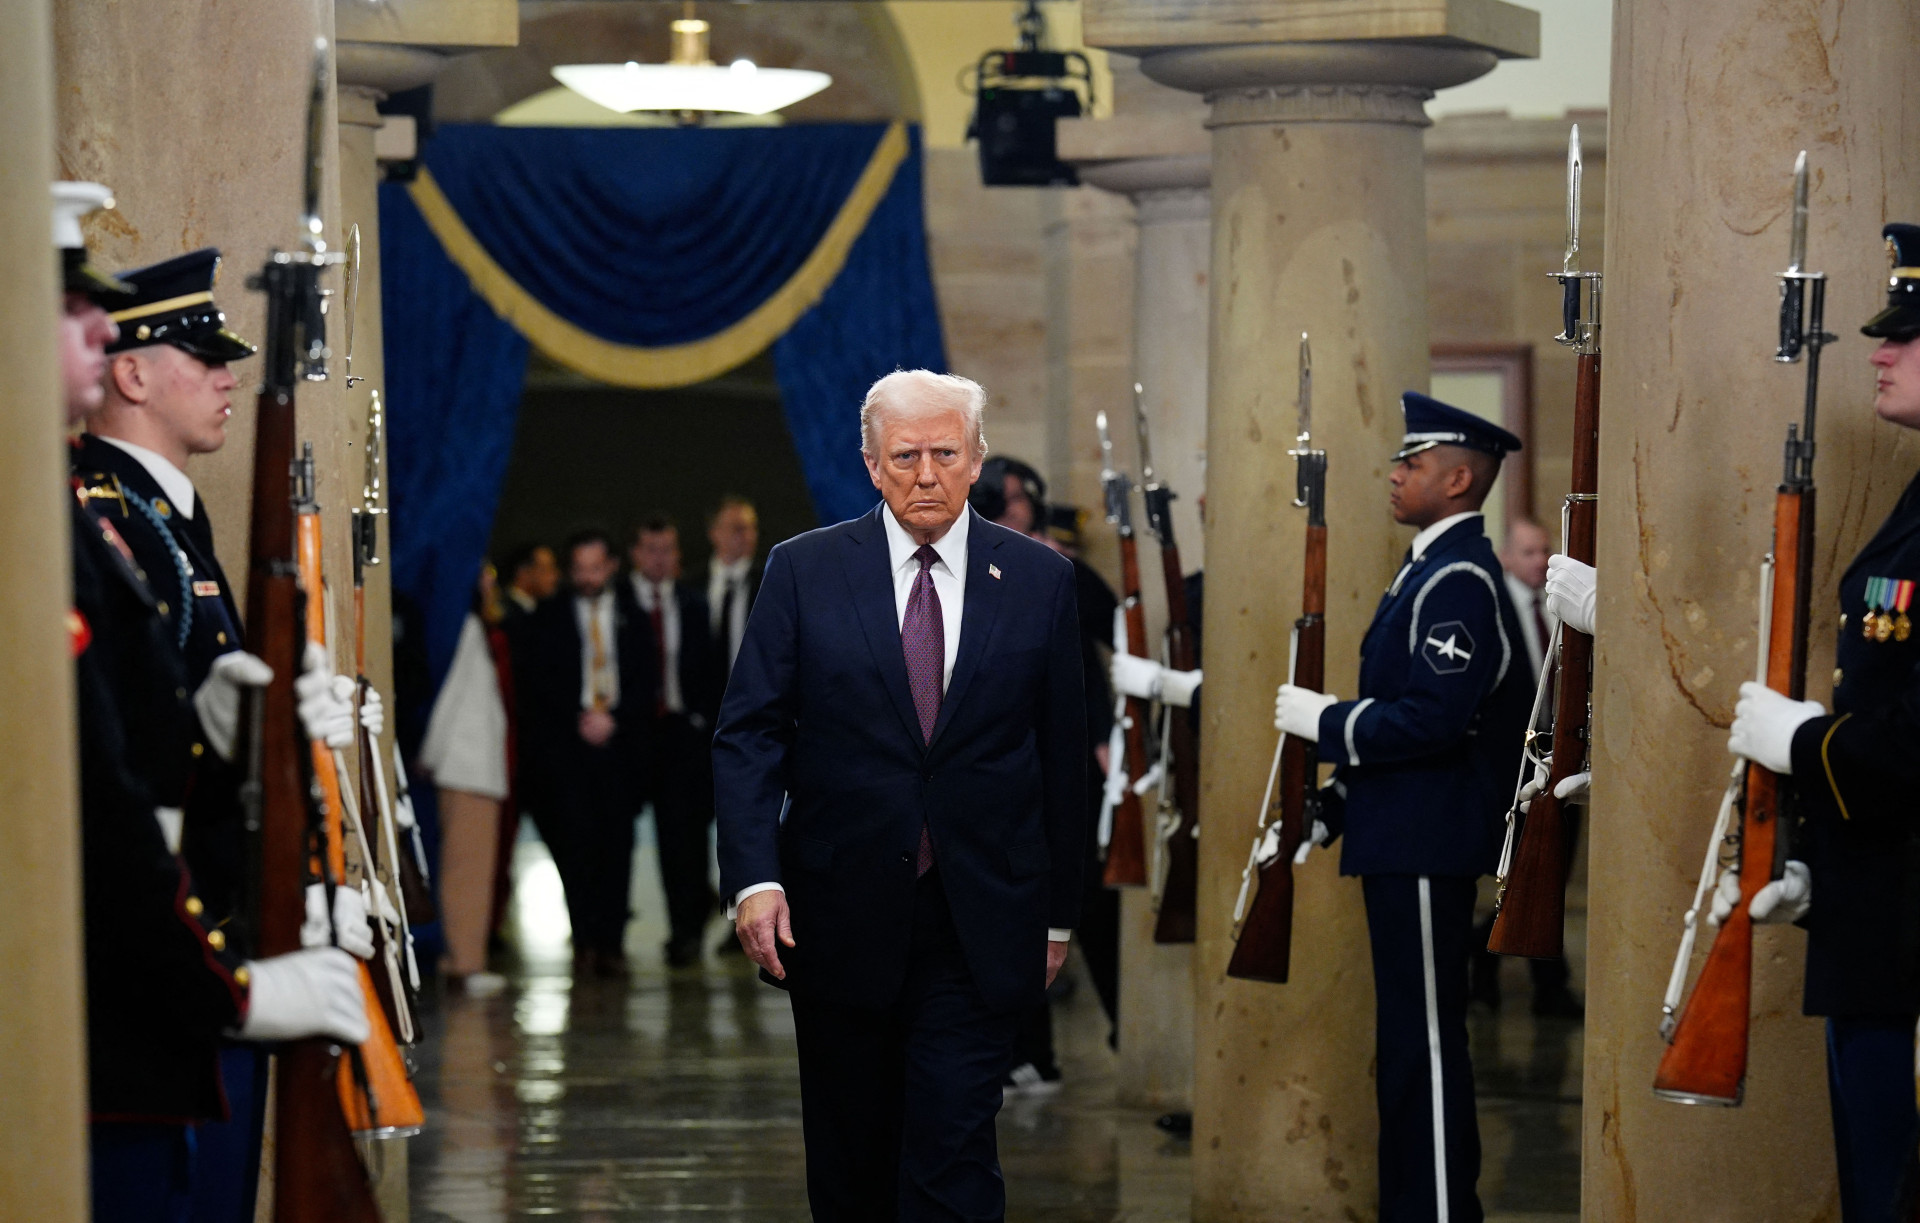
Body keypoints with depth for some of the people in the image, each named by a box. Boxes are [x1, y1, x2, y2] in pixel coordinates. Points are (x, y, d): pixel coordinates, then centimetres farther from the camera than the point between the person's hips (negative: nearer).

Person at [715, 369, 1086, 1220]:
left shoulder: (1039, 581, 3)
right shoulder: (804, 572, 1)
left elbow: (1063, 757, 7)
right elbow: (748, 735, -2)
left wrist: (1058, 911, 7)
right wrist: (753, 877, -15)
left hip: (978, 926, -1)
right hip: (840, 918, 1)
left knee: (953, 1154, -9)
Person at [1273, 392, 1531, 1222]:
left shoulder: (1459, 581, -16)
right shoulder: (1433, 569, 16)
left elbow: (1434, 719, -25)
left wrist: (1322, 720, -15)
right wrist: (1331, 809, 18)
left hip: (1428, 849, -11)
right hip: (1406, 841, 11)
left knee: (1425, 1043, -6)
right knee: (1411, 1040, 14)